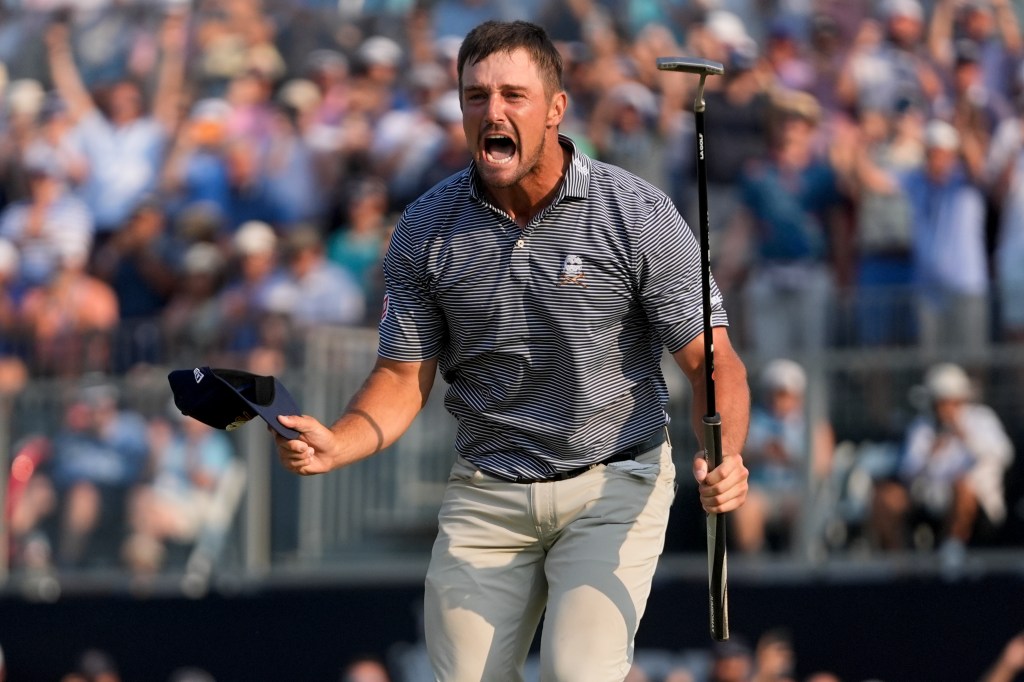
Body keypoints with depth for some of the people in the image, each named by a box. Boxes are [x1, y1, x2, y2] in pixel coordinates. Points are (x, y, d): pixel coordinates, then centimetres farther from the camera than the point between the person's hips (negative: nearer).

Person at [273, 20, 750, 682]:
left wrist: (726, 459, -30)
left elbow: (711, 360, -10)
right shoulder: (426, 229, -3)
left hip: (613, 484, -3)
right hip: (486, 494, 3)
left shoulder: (640, 216, -11)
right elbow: (404, 375, 2)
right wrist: (335, 445, -18)